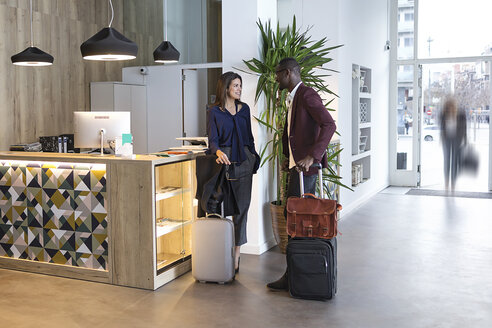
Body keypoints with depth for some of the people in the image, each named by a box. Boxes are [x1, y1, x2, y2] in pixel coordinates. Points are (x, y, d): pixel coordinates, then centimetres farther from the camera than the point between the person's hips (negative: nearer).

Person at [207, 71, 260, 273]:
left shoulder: (244, 109, 14)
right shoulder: (214, 112, 1)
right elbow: (213, 139, -5)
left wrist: (254, 158, 17)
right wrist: (218, 152, -26)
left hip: (244, 162, 4)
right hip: (225, 162, -4)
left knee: (242, 207, 1)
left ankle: (236, 254, 8)